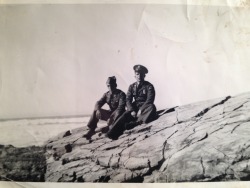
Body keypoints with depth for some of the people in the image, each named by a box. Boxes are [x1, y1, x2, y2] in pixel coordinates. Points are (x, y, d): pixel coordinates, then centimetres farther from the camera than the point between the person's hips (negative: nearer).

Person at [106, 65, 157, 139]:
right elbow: (128, 100, 2)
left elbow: (150, 100, -12)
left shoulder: (149, 86, -1)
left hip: (145, 107, -2)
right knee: (125, 115, -26)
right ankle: (112, 133, -43)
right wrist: (132, 110, -16)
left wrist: (141, 110, -24)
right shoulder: (132, 86, 10)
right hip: (134, 107, 2)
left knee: (152, 107, -35)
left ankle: (134, 123, -48)